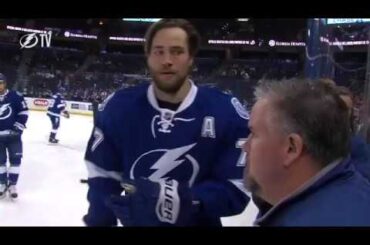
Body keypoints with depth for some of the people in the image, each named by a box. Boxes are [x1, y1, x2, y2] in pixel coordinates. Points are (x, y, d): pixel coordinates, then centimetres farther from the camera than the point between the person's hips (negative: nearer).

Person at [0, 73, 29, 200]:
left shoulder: (15, 96, -9)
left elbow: (24, 111, -4)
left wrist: (18, 126, -10)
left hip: (13, 134, -2)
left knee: (15, 159, 2)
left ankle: (12, 185, 15)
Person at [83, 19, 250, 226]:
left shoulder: (226, 113, -18)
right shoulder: (119, 107, -12)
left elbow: (236, 190, -20)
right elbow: (102, 177, -5)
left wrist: (180, 199, -33)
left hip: (199, 222, -1)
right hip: (133, 220, 2)